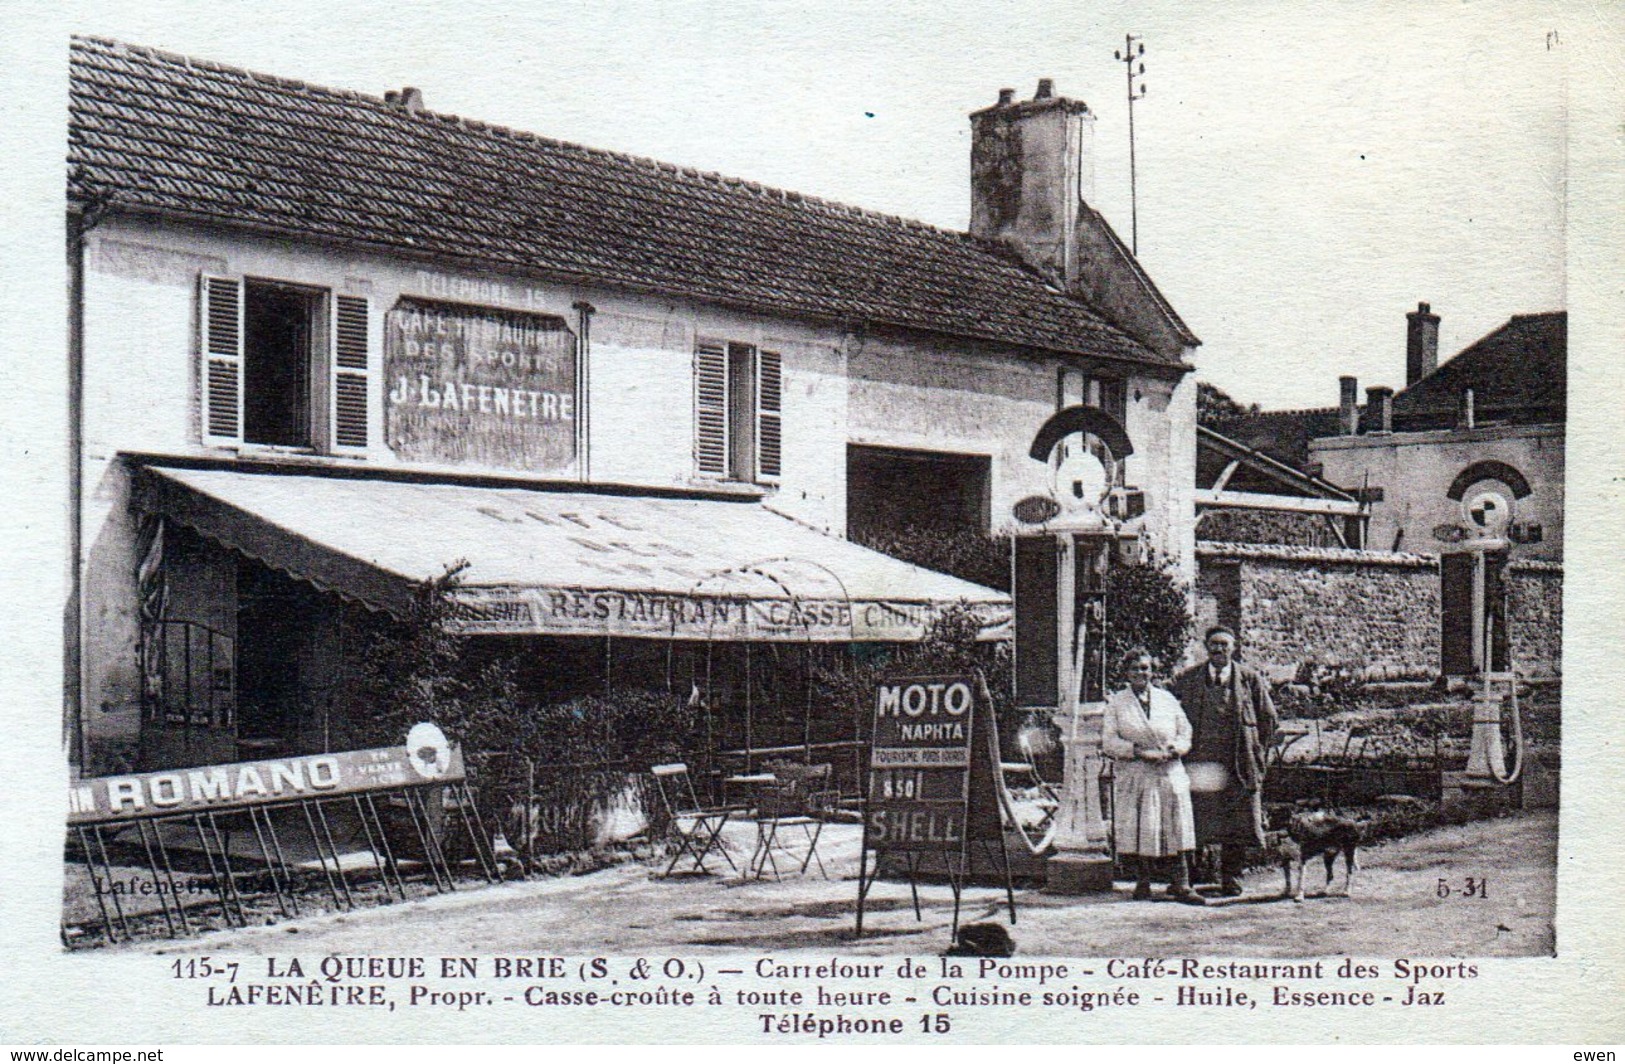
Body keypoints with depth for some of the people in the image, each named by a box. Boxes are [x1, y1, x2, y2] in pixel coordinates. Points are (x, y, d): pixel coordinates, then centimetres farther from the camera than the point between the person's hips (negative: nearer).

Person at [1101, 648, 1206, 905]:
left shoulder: (1167, 700, 12)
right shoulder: (1116, 703, 5)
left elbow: (1185, 734, 12)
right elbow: (1108, 742, -1)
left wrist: (1170, 751, -8)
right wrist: (1139, 752, -14)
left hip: (1169, 773, 1)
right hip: (1134, 776, -1)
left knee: (1175, 830, -4)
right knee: (1141, 830, -3)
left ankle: (1180, 884, -4)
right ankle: (1143, 880, 9)